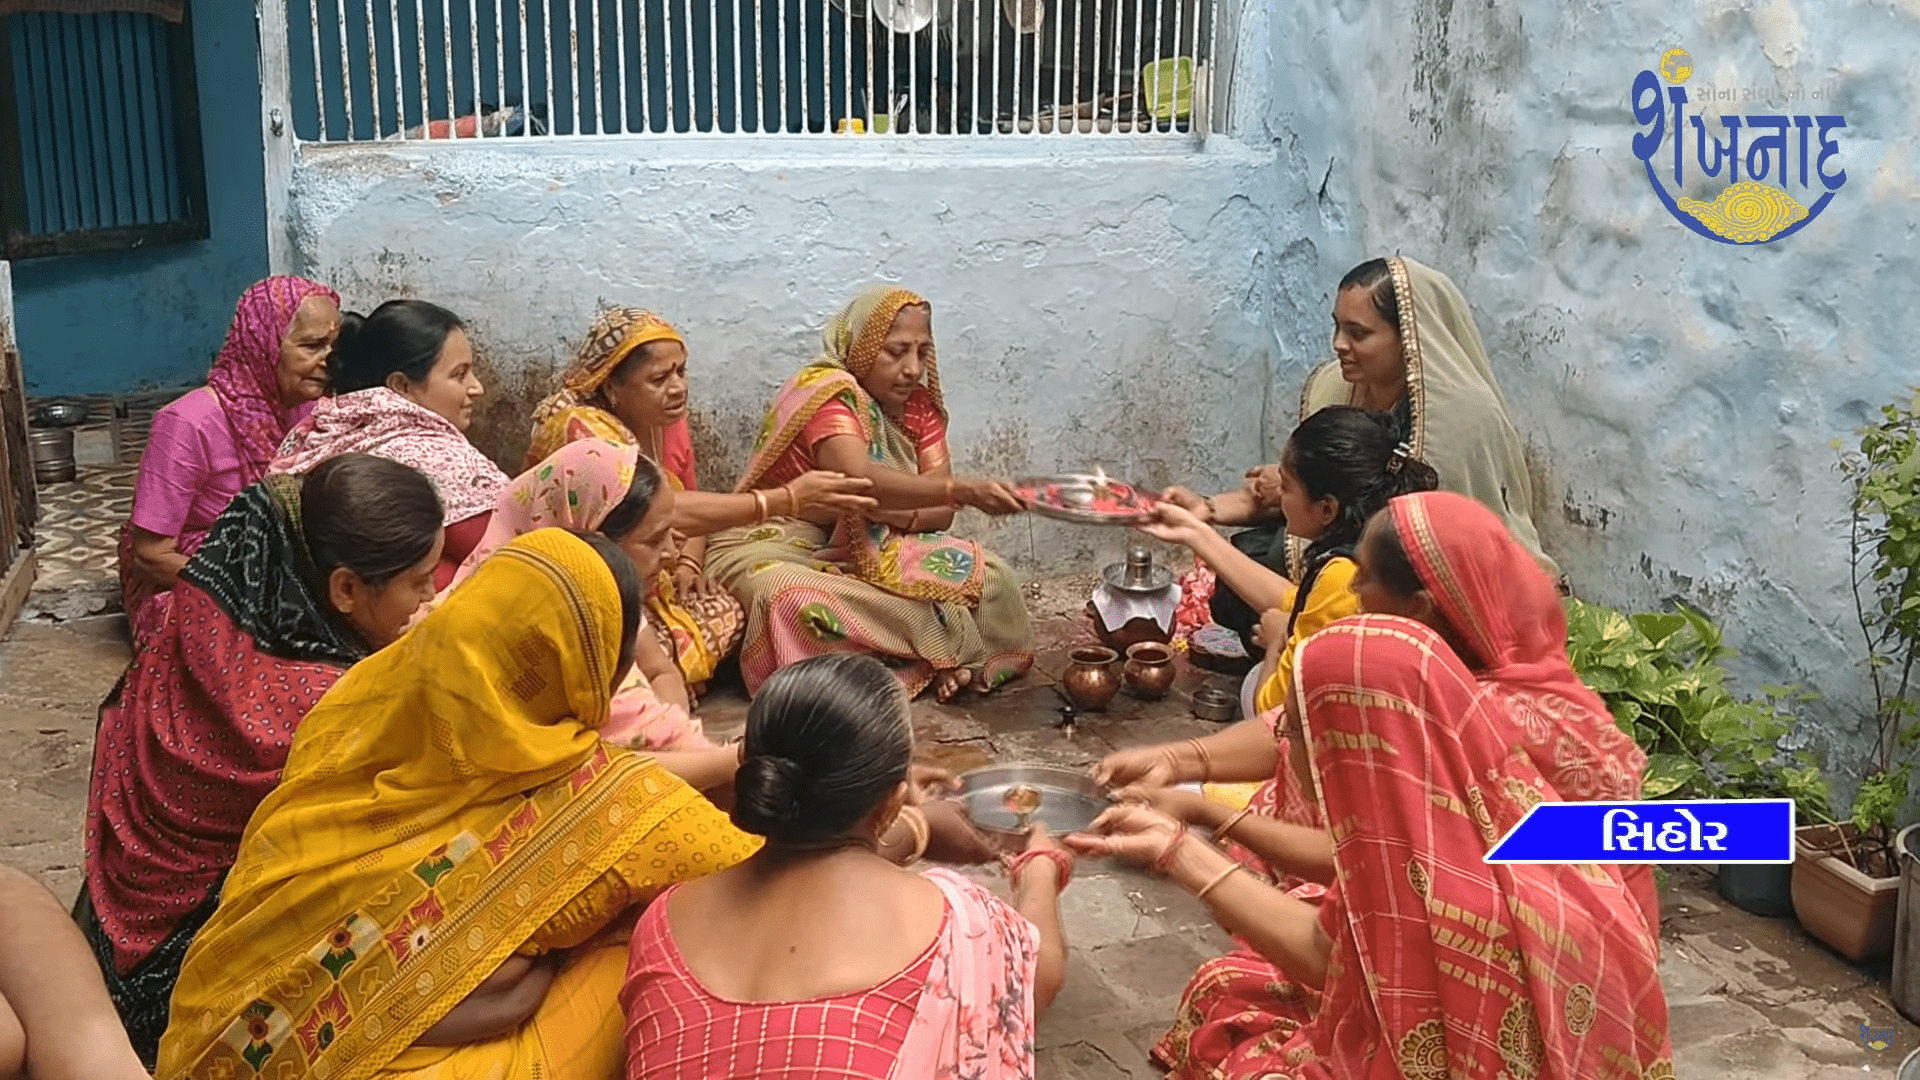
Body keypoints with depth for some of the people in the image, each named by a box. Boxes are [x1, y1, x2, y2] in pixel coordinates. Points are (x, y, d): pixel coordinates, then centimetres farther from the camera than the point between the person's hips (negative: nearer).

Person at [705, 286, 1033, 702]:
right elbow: (861, 481, -38)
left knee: (989, 577, -14)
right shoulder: (825, 393, -18)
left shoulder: (919, 405, 4)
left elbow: (940, 510, -2)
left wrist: (890, 512, -25)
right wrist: (965, 490, -50)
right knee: (793, 602, -41)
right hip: (781, 550, -6)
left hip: (871, 554, 6)